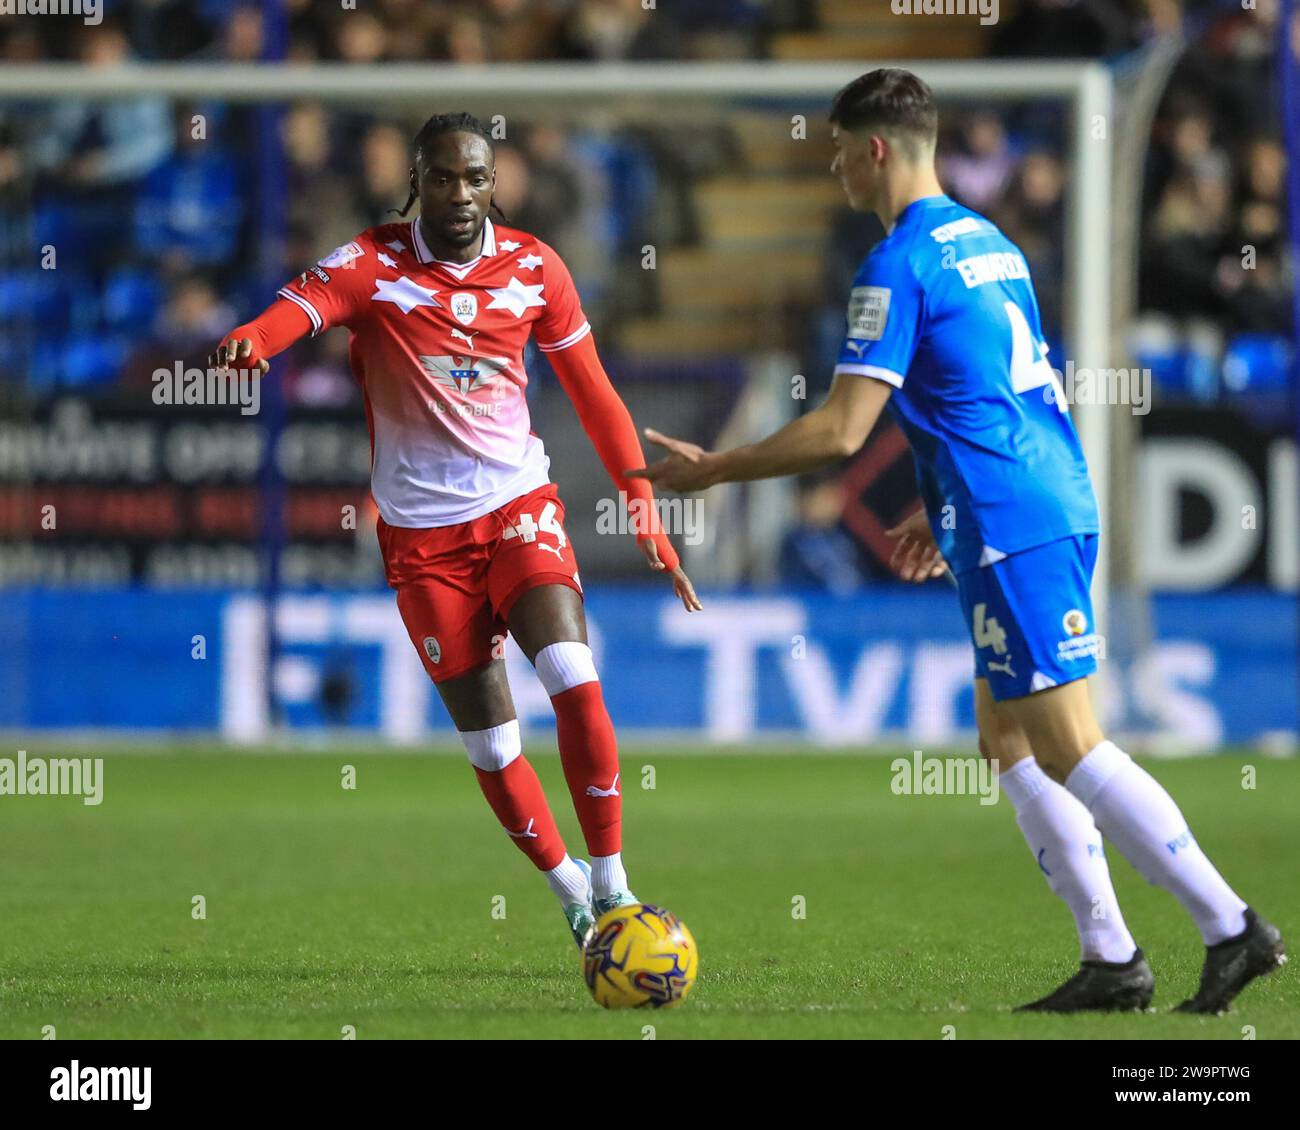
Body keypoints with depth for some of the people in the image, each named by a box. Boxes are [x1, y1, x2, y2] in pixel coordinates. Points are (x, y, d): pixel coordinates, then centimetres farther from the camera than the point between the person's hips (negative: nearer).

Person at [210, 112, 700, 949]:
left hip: (520, 505, 1)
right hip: (423, 529, -1)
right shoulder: (373, 266, -9)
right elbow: (305, 304, -29)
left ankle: (612, 885, -10)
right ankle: (569, 889, 22)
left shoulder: (534, 268, 1)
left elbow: (590, 389, 10)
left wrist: (644, 508, 7)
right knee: (490, 742, 1)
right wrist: (251, 340, -53)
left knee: (575, 683, -22)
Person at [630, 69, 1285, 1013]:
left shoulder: (899, 266, -11)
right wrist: (940, 510, 30)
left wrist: (712, 470, -7)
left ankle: (1233, 928, -10)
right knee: (1008, 739, 13)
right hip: (1058, 503, 9)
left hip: (1010, 529, -9)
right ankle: (1111, 959, 10)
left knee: (1068, 750, -7)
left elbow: (841, 430, -16)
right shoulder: (992, 244, 17)